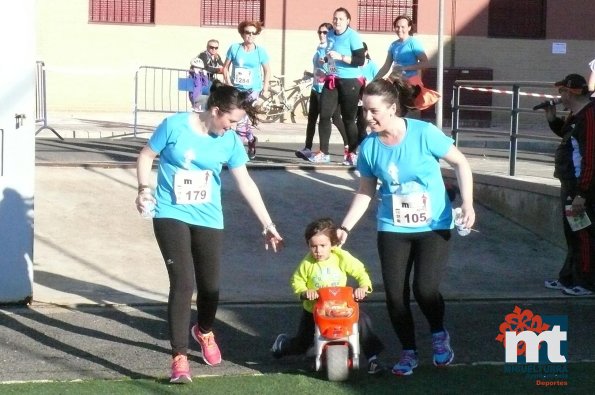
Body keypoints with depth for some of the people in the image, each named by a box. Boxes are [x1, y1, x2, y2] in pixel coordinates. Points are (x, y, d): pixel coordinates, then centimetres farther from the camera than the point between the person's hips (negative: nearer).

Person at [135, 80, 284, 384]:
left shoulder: (230, 141, -3)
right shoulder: (174, 126, -12)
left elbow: (245, 183, 1)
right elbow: (146, 156, -1)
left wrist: (268, 225, 1)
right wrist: (144, 188, -16)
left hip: (208, 220, 3)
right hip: (171, 216, -3)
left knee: (209, 285, 10)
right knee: (183, 283, -15)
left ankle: (204, 332, 44)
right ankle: (179, 357, -11)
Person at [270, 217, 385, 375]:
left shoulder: (342, 258, -15)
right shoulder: (307, 263, -14)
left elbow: (360, 272, -11)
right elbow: (297, 281, -3)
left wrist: (363, 287, -30)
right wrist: (304, 292, -23)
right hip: (313, 310, 0)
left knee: (362, 319, -23)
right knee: (301, 345, 14)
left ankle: (372, 357, -12)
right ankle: (282, 344, 51)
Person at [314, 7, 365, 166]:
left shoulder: (353, 36, -13)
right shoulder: (330, 35, 9)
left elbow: (360, 60, -20)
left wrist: (340, 57, -27)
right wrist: (326, 59, 5)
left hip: (349, 81, -6)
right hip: (332, 80, 6)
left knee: (348, 119, -1)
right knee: (324, 115, 1)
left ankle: (352, 153, 10)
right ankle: (323, 152, 7)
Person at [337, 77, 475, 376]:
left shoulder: (424, 134, -17)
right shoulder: (369, 147, -6)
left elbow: (460, 163, -7)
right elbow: (366, 191, 5)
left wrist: (467, 203, -16)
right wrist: (345, 227, -1)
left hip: (433, 226, -3)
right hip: (393, 229, 3)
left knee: (425, 289, -14)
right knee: (395, 294, -1)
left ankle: (439, 335, 17)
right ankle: (408, 352, 20)